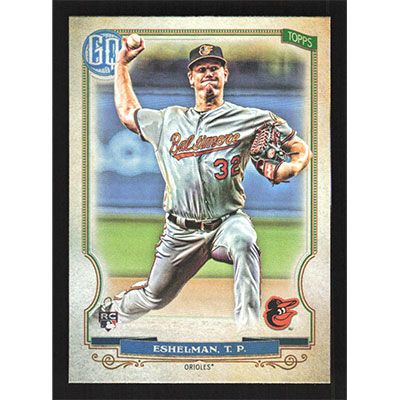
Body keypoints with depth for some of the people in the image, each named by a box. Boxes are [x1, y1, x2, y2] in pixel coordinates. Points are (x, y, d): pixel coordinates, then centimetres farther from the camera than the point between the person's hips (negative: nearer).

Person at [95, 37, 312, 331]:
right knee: (154, 297, 15)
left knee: (243, 240, -39)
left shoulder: (252, 119, 4)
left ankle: (249, 326, -39)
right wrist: (122, 63, 26)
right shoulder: (169, 120, 15)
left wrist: (289, 168, -15)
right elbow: (127, 112, 29)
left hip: (227, 223, -3)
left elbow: (302, 149, 8)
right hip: (181, 233, 3)